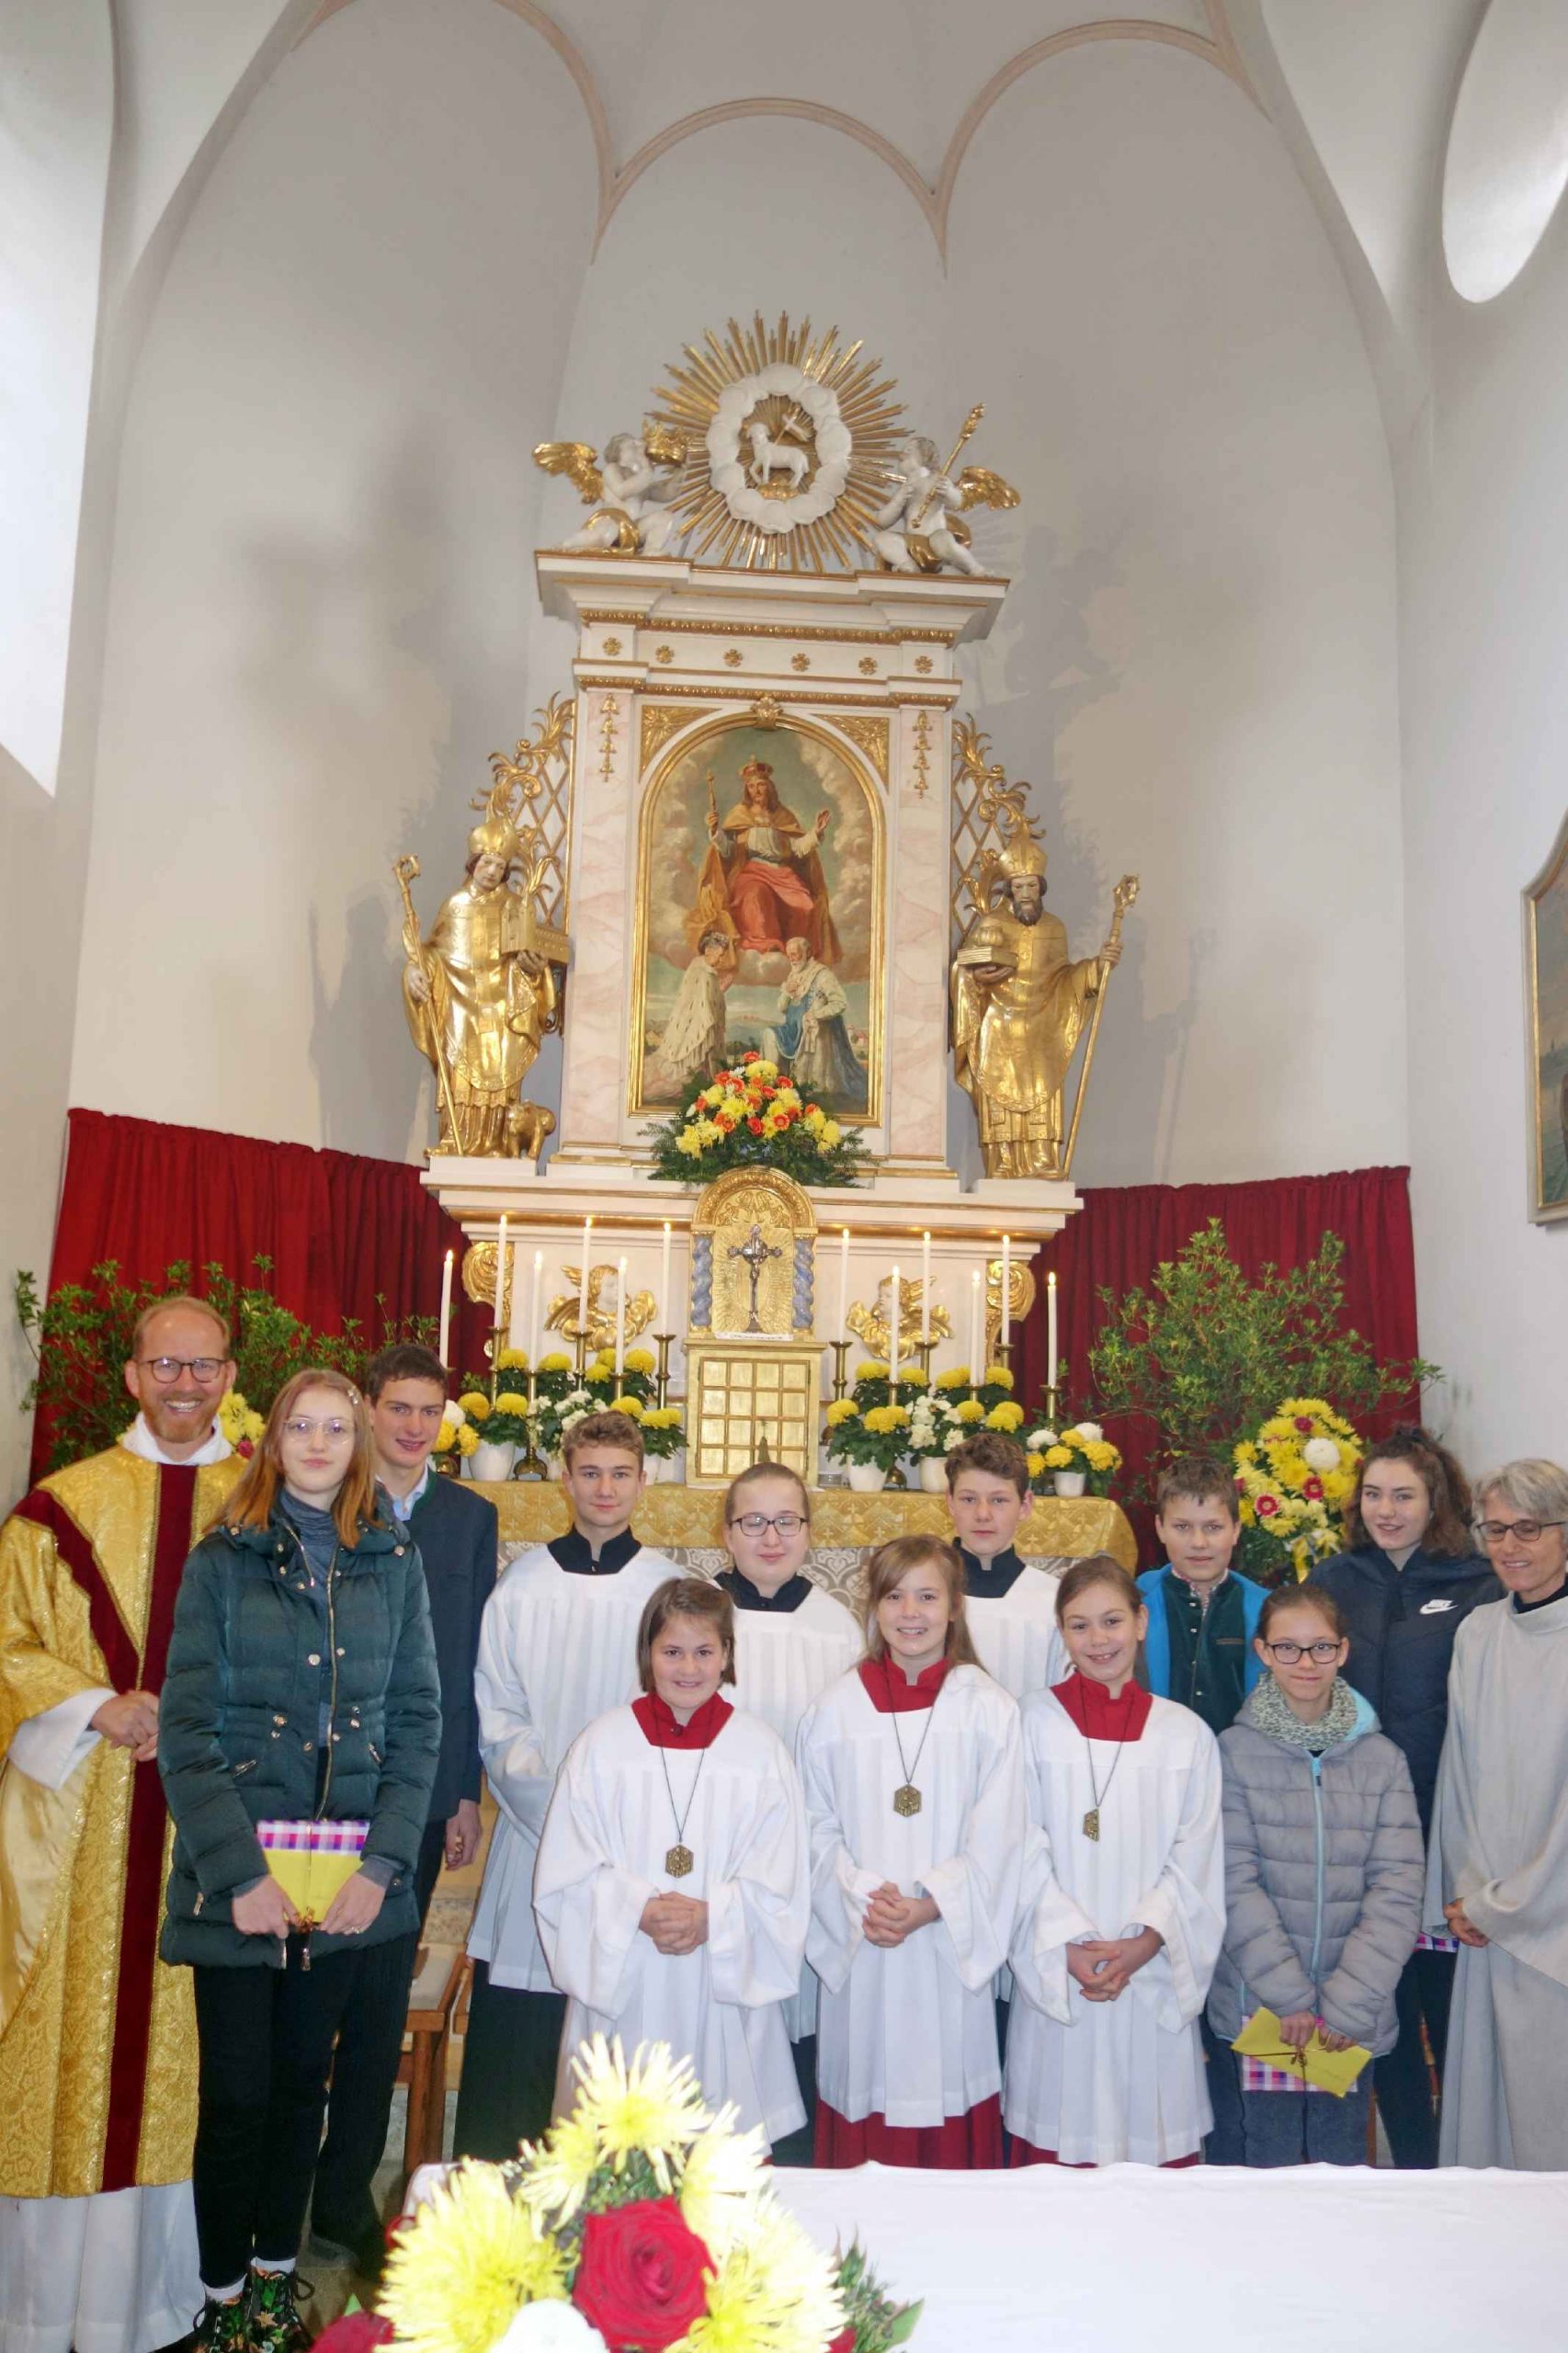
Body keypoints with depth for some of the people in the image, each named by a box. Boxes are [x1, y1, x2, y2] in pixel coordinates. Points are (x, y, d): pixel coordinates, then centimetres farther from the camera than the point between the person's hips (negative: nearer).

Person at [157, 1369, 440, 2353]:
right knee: (237, 2092, 4)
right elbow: (186, 1728, -6)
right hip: (238, 1875, -2)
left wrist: (382, 1865, -8)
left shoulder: (394, 1563, 4)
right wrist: (239, 1870, -14)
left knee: (303, 2080, 14)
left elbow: (418, 1720, 2)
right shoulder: (222, 1561, -2)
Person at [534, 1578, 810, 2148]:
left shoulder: (761, 1752, 0)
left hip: (723, 1988, 0)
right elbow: (567, 1872, -3)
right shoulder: (601, 1744, 0)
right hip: (621, 1987, 0)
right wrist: (639, 1910, -16)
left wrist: (712, 1916, -16)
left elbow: (779, 1883, -1)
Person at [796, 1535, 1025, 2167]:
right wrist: (862, 1899, -12)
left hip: (952, 1942, -1)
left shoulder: (990, 1708, -1)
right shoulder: (836, 1708, 3)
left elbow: (996, 1837, -4)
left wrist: (927, 1907, -13)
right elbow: (817, 1826, 2)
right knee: (866, 2084, 5)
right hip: (859, 1948, 1)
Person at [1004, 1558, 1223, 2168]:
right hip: (1054, 1973, -1)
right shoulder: (1035, 1721, 1)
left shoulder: (1186, 1733, 4)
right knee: (1055, 2150, 3)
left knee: (1155, 2139, 5)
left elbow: (1195, 1858, 2)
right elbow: (1023, 1847, -3)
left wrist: (1145, 1942, -10)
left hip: (1154, 1975, 1)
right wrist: (1068, 1944, -12)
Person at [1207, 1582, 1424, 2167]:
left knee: (1341, 2161, 10)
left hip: (1355, 2010, 2)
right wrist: (1288, 1994, -13)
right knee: (1270, 2162, 4)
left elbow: (1397, 1886, -2)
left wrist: (1350, 2002, -10)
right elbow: (1235, 1881, -7)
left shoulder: (1381, 1758, 2)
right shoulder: (1235, 1752, -4)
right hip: (1260, 2003, -2)